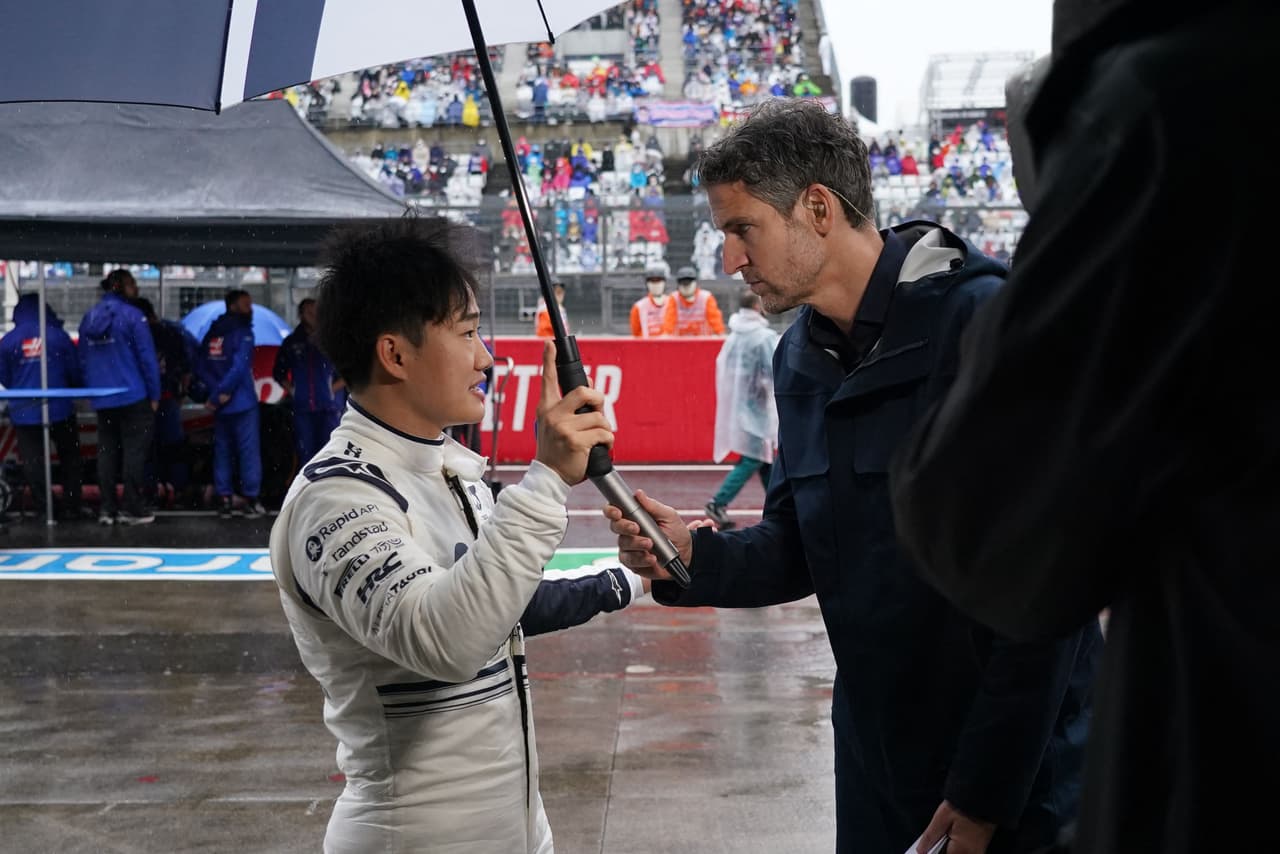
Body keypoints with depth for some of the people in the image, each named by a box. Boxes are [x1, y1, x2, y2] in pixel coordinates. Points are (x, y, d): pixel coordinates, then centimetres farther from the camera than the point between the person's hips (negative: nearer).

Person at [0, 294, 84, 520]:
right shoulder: (58, 336, -6)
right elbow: (75, 371, -2)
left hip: (24, 413, 0)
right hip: (59, 408, 0)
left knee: (33, 461, 7)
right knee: (69, 458, 14)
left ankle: (41, 507, 7)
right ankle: (71, 506, 14)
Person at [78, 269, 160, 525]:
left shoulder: (88, 318, 10)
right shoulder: (132, 316, -10)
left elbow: (83, 360, 14)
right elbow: (147, 358, -11)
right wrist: (154, 395, -5)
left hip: (101, 399, 6)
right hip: (133, 397, -6)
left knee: (106, 452, 11)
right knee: (134, 451, 0)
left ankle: (106, 508, 12)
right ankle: (133, 509, 1)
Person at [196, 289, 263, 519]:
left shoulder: (212, 334, 11)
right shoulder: (242, 332, -9)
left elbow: (202, 367, 4)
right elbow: (240, 366, -20)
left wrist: (216, 392, -6)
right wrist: (221, 393, -13)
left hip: (221, 405, 6)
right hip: (242, 402, -6)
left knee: (222, 450, 11)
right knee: (248, 450, 0)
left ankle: (224, 500, 11)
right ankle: (250, 501, 0)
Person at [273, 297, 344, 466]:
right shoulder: (292, 342, 10)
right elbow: (278, 372, 22)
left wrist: (334, 388, 0)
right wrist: (291, 390, 9)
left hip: (329, 407, -2)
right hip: (302, 408, 2)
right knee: (305, 453, 3)